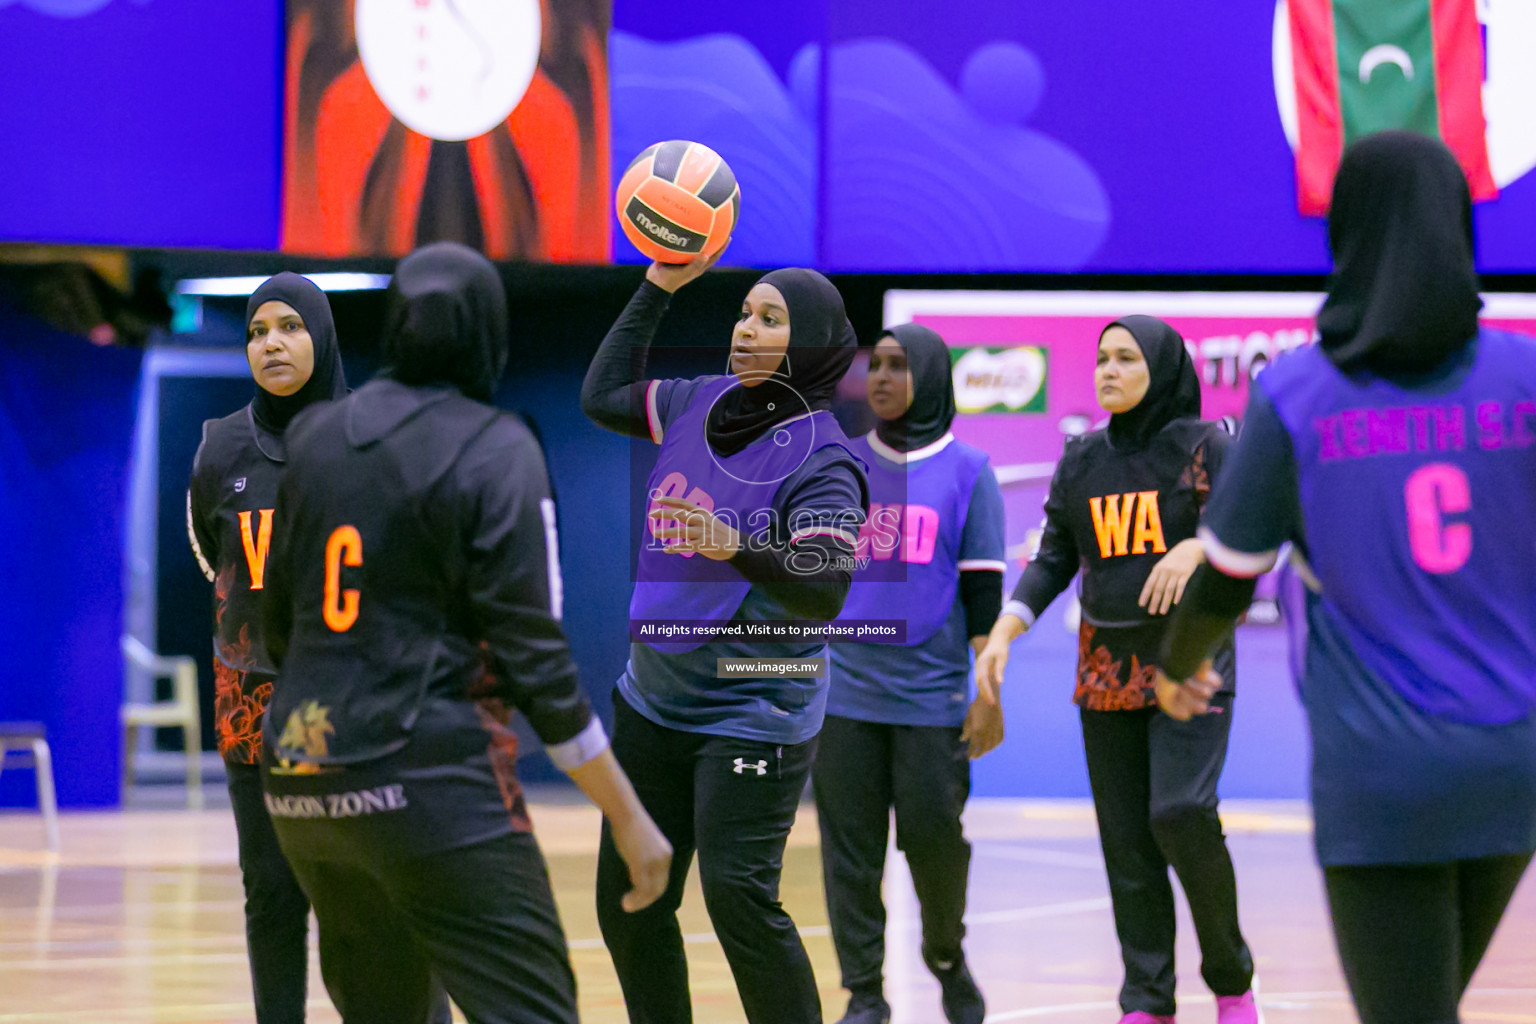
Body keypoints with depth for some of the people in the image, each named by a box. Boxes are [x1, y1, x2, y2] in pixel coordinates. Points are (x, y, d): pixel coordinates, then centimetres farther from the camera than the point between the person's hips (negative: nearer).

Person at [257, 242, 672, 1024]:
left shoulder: (316, 437, 9)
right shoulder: (494, 449, -8)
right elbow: (534, 659, -11)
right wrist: (629, 819, -6)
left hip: (301, 784, 7)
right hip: (431, 784, -7)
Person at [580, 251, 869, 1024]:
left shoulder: (822, 461, -16)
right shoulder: (704, 403, 4)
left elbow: (823, 592, -25)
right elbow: (603, 398, 20)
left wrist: (737, 547, -41)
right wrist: (657, 289, 15)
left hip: (751, 719, -7)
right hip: (652, 701, 7)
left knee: (738, 897, -17)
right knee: (627, 900, 10)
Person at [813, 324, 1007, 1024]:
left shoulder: (967, 472, 2)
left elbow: (984, 591, 1)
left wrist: (989, 692, -3)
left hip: (932, 696, -2)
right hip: (845, 694, 2)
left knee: (934, 836, -1)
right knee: (850, 848, 1)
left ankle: (946, 955, 26)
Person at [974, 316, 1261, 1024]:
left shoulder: (1202, 445, -3)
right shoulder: (1082, 461, 9)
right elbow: (1055, 560, 12)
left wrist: (1196, 547, -34)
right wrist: (1005, 630, -2)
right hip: (1107, 668, 5)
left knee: (1181, 813, -19)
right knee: (1126, 839, 2)